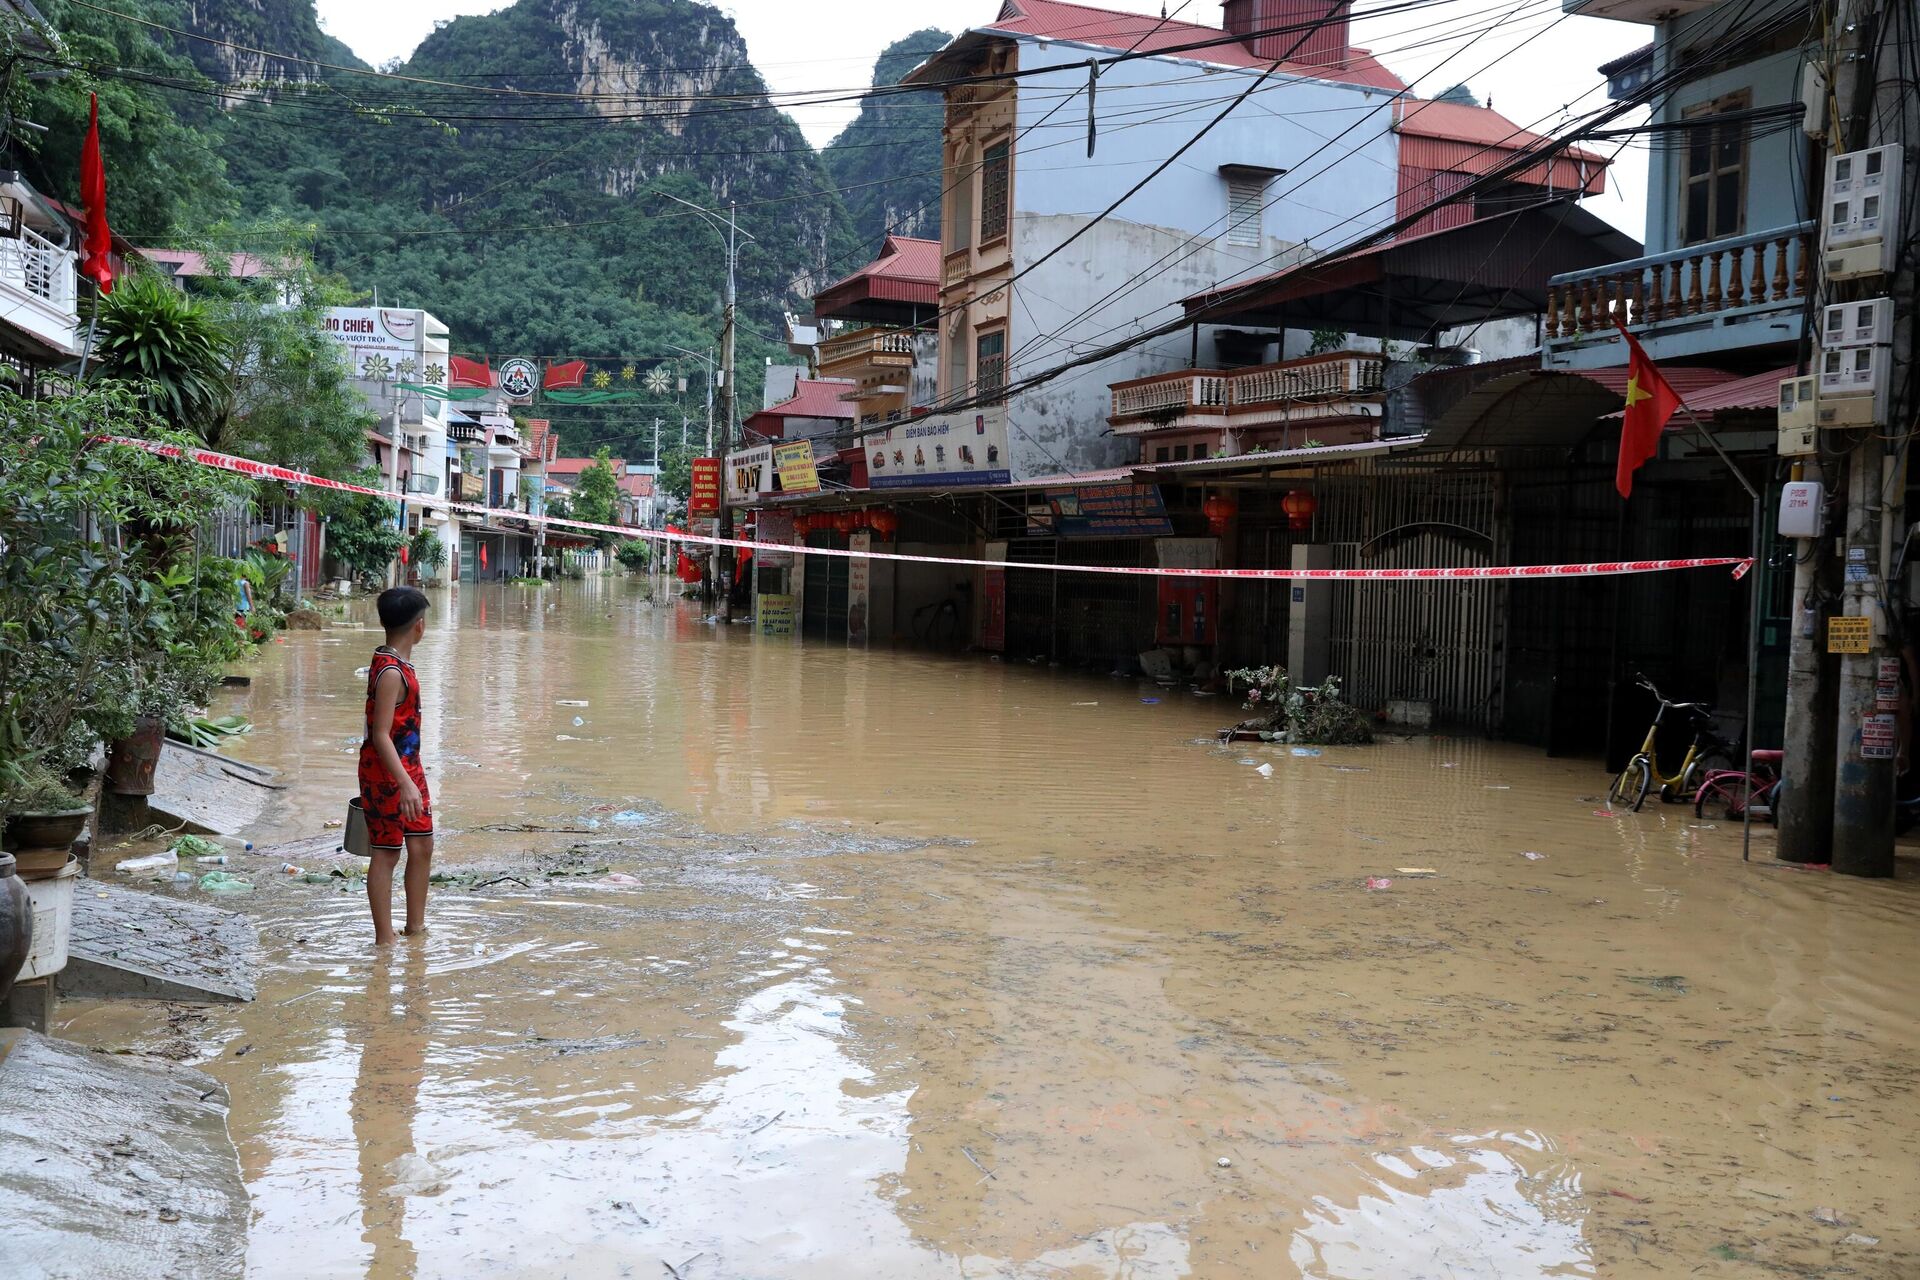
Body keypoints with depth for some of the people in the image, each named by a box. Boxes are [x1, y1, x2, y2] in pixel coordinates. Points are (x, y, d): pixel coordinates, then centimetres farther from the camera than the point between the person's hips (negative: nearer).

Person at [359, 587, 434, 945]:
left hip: (408, 766, 10)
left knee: (422, 845, 13)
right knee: (386, 852, 0)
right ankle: (384, 939, 9)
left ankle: (416, 925, 25)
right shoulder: (391, 673, -21)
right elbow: (380, 735, -24)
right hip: (385, 772, -10)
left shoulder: (397, 664, 10)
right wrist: (405, 784, -29)